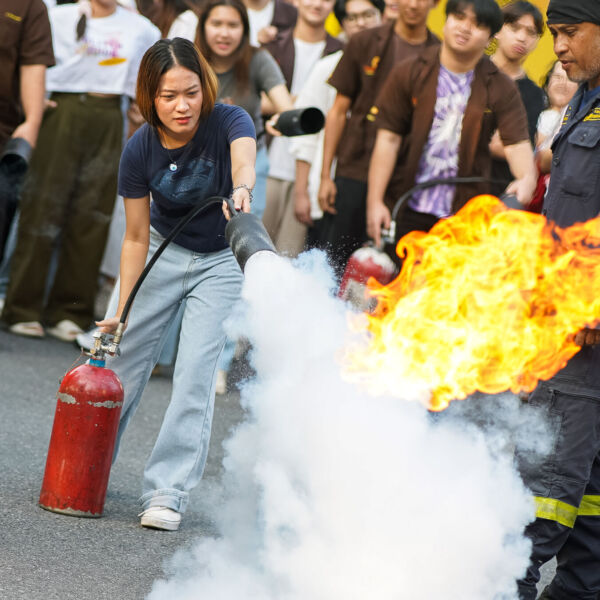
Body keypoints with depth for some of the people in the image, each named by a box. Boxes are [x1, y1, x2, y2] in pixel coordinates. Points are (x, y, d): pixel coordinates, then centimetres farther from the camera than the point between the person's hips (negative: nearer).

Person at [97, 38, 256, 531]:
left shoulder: (228, 121, -25)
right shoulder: (140, 150, -19)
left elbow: (244, 161, -48)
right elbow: (136, 238, -12)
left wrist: (240, 189, -72)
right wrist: (121, 309, -17)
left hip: (221, 261, -2)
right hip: (163, 249, 2)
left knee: (195, 375, -12)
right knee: (119, 357, 4)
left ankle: (167, 494, -8)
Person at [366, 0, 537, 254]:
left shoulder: (500, 88, 4)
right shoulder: (410, 73, 3)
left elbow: (517, 142, -7)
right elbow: (388, 138, 1)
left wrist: (527, 178, -30)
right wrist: (375, 201, -6)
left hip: (463, 214, 0)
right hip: (405, 208, 0)